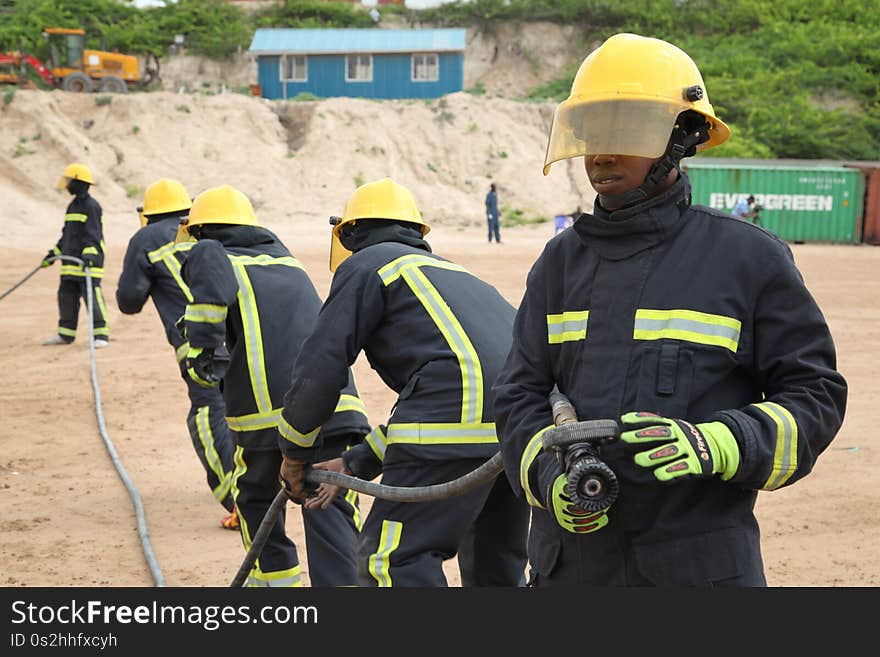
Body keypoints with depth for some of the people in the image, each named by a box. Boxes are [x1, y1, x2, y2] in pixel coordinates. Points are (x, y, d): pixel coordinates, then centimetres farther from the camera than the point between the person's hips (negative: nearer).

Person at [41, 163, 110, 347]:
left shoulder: (91, 206, -10)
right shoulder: (73, 206, 19)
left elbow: (93, 235, -19)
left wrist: (89, 255, -29)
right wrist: (54, 252, 24)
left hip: (88, 263, -9)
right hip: (71, 262, 9)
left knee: (92, 296, -11)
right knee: (66, 296, 11)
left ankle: (101, 335, -7)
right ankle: (65, 334, 20)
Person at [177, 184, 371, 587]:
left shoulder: (213, 256, 12)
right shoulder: (289, 263, 29)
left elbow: (209, 260, -13)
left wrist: (203, 349, -10)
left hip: (265, 405, -2)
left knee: (256, 494, 24)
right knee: (331, 509, -2)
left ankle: (278, 579, 32)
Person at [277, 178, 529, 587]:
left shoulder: (366, 265, 11)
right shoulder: (446, 270, 35)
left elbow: (320, 368, 3)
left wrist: (295, 453, 19)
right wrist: (355, 465, 36)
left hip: (459, 422, -8)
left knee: (394, 561, -2)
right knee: (496, 564, 21)